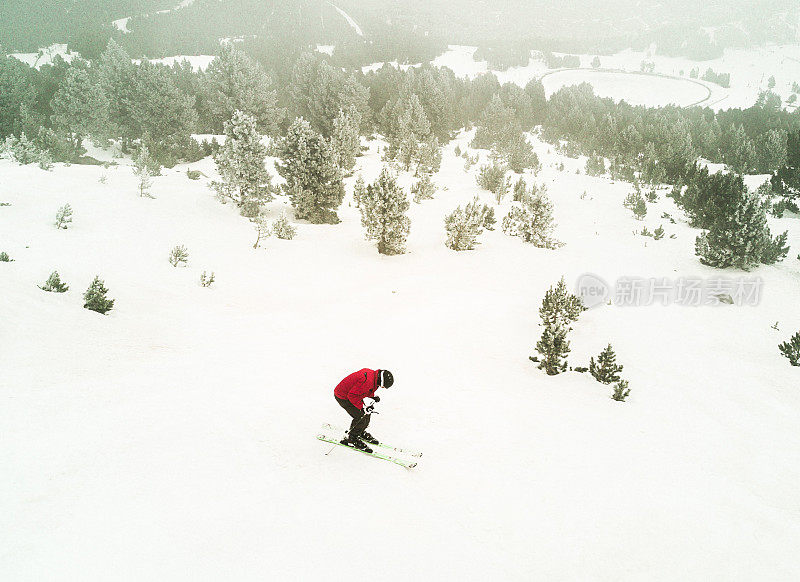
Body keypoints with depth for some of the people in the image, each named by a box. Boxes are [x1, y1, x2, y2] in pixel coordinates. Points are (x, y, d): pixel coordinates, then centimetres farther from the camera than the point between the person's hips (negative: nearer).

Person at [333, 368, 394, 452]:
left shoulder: (373, 374, -4)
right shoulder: (368, 381, -34)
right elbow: (352, 395, -30)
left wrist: (373, 396, 4)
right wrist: (362, 407, -25)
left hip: (351, 394, 10)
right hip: (343, 397, -10)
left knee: (367, 413, 11)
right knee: (360, 417, -12)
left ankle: (361, 432, 34)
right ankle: (350, 438, 7)